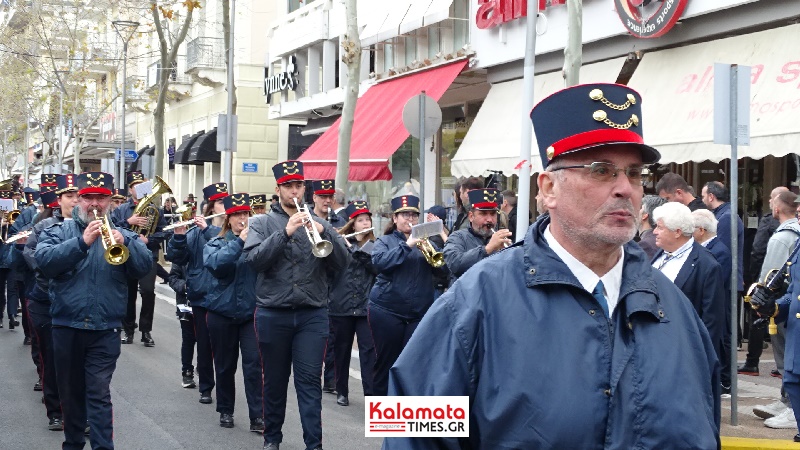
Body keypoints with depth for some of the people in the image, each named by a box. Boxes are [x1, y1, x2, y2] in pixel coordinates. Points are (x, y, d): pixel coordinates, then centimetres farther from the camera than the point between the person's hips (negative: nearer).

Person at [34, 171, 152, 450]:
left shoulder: (121, 235, 8)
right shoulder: (58, 232, 5)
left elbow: (144, 267, -7)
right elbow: (44, 261, -14)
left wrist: (125, 242, -25)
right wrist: (82, 242, -25)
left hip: (105, 329, -1)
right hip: (67, 326, 1)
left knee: (99, 394, -7)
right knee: (70, 391, 14)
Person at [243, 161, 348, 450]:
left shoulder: (318, 223, 7)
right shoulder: (262, 223, 3)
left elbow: (341, 263, -3)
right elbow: (254, 260, -13)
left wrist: (324, 233, -18)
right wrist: (285, 232, -22)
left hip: (312, 315, 0)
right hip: (273, 314, 0)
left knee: (310, 381, -4)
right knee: (274, 380, 11)